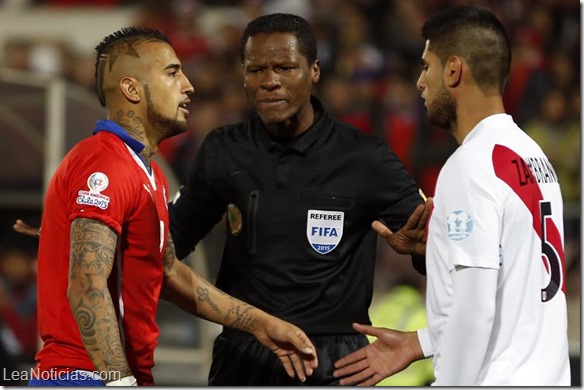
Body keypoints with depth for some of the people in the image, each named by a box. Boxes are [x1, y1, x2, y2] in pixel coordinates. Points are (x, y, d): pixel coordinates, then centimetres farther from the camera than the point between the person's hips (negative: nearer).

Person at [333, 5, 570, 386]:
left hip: (500, 380, -9)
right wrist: (421, 342, 20)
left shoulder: (472, 165, -14)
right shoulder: (532, 155, 14)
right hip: (545, 375, 9)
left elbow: (474, 308, -19)